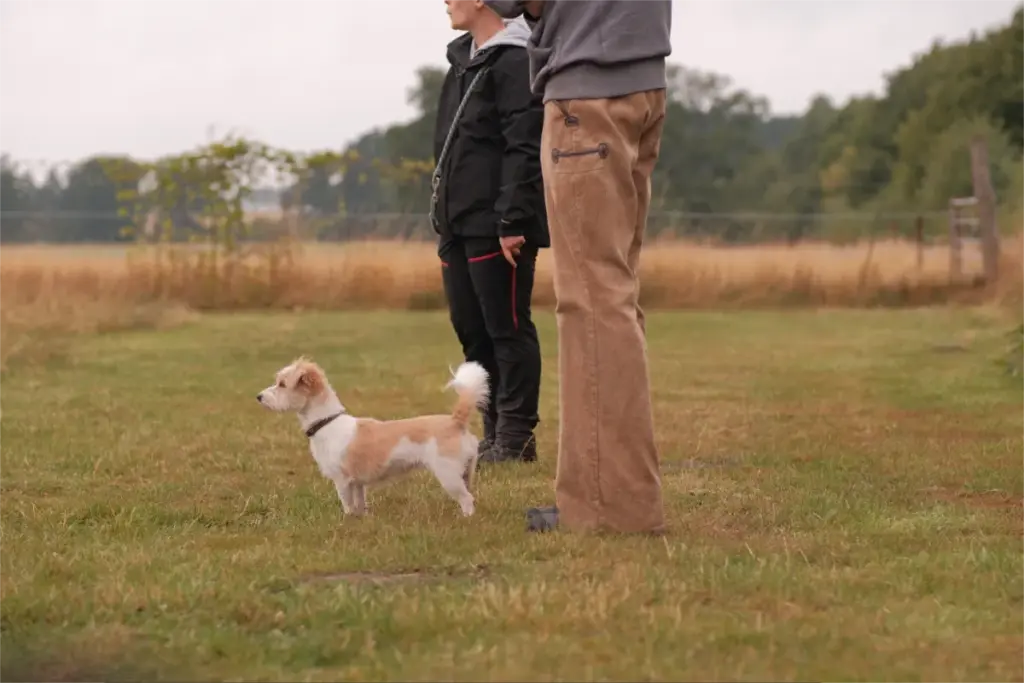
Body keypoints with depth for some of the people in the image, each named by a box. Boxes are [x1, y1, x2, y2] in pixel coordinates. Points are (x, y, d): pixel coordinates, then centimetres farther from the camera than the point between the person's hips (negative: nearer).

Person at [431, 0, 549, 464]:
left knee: (507, 329, -4)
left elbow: (524, 149, -18)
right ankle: (493, 435, 16)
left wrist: (513, 222, -22)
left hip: (498, 228, -9)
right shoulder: (463, 61, 17)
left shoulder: (516, 61, -12)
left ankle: (516, 438, 2)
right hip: (459, 225, 9)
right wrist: (444, 215, 18)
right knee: (472, 333, 10)